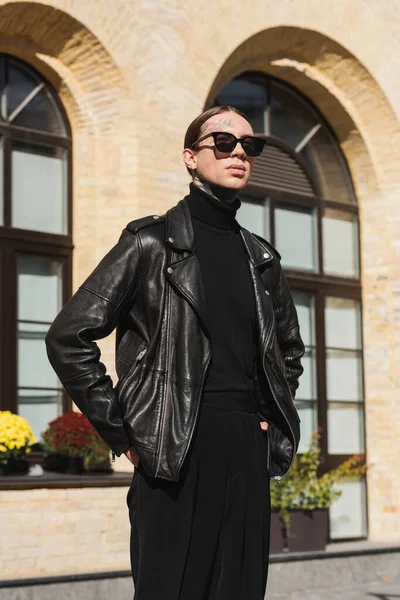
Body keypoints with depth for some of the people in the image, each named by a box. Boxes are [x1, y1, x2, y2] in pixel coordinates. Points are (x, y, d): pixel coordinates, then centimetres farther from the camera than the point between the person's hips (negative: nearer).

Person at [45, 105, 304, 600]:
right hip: (177, 451, -5)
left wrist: (275, 419, 16)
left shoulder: (261, 258, 15)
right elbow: (67, 338, -5)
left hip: (248, 449, 5)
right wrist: (121, 434, -7)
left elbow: (290, 348, 31)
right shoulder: (153, 243, -1)